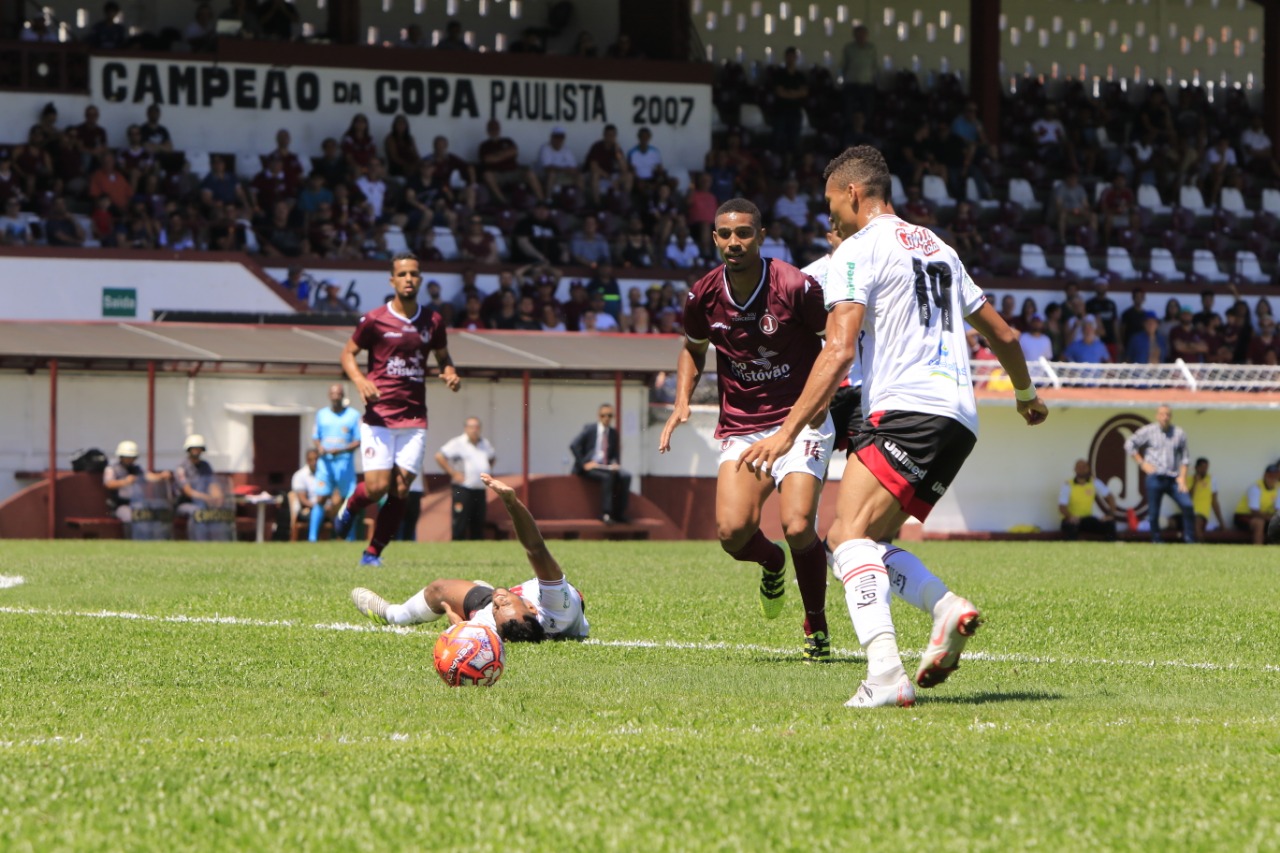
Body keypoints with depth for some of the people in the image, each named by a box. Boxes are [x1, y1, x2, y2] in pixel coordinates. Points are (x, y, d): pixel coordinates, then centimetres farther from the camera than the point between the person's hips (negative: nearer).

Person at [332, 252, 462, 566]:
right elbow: (348, 353, 6)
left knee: (400, 490, -2)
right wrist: (360, 380, -13)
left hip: (415, 419, 3)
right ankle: (348, 511, 24)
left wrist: (450, 373, -1)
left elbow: (443, 356, 22)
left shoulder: (433, 322, 7)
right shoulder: (374, 320, -3)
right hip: (379, 417, -3)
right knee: (377, 487, -11)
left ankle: (373, 552, 10)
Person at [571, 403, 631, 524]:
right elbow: (573, 445, -8)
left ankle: (619, 514, -19)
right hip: (590, 466, -5)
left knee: (625, 477, -23)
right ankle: (605, 514, -34)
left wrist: (615, 464, -3)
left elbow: (616, 453, 20)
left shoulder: (613, 432, 15)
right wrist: (584, 463, -15)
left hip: (606, 467, 5)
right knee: (607, 477, -36)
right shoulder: (589, 429, 2)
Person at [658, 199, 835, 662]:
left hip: (800, 421, -3)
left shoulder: (796, 287, -14)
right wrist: (682, 401, 5)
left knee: (797, 527, -21)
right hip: (740, 428, 3)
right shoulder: (703, 295, -2)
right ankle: (771, 563, 23)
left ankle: (817, 627, 5)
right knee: (732, 531, -16)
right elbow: (694, 347, 19)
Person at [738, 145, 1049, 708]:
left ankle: (884, 674, -37)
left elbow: (839, 352, -13)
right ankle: (948, 608, -9)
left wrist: (787, 433, -15)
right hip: (958, 419, 9)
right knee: (859, 541, 13)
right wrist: (1027, 395, 51)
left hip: (907, 410, -9)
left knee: (850, 534, -19)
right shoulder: (937, 248, 25)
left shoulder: (859, 250, 0)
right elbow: (1002, 335, 32)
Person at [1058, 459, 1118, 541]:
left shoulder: (1095, 482, -2)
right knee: (1070, 527, -39)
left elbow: (1109, 497, 0)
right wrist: (1070, 517, -41)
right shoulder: (1068, 486, -12)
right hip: (1073, 519, -4)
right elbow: (1062, 507, -19)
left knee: (1109, 524, -19)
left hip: (1087, 519, 4)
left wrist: (1110, 515, -17)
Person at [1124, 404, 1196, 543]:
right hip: (1155, 478, -1)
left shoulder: (1179, 433, 9)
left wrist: (1182, 477, 0)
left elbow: (1184, 457, 12)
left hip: (1173, 479, 1)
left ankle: (1189, 540, -8)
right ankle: (1156, 541, 14)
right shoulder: (1148, 431, 4)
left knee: (1187, 506, -14)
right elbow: (1129, 444, 8)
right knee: (1153, 513, 0)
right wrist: (1142, 463, 1)